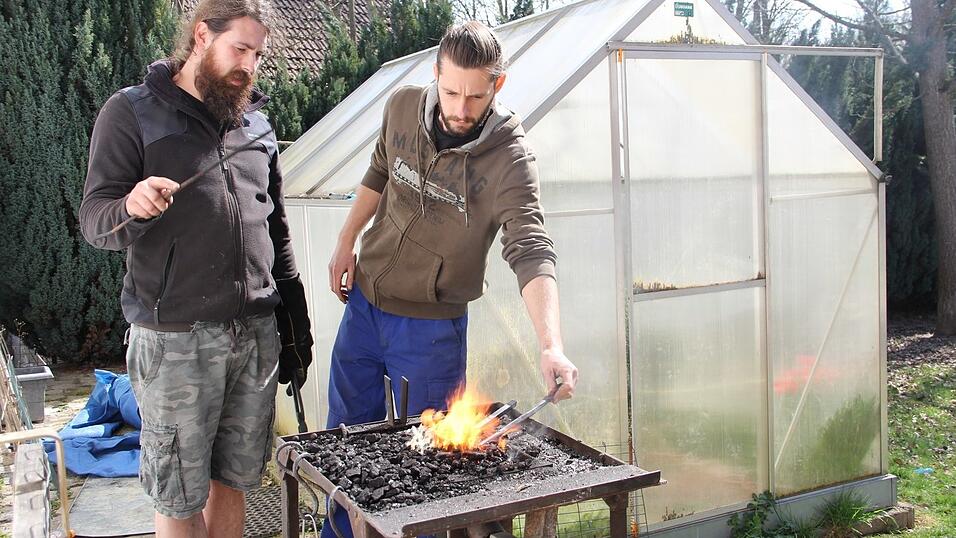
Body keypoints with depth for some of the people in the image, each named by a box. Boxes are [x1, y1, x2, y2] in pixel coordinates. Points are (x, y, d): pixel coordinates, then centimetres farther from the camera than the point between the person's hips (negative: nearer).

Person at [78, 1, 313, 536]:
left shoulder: (257, 121, 14)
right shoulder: (132, 112, 0)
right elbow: (95, 220, -6)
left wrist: (295, 327, 14)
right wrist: (133, 206, -29)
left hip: (256, 332, 4)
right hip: (175, 337, -4)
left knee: (233, 479, 13)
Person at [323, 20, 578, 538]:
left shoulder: (510, 159, -22)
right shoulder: (403, 106, -7)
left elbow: (531, 254, -32)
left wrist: (551, 346, -45)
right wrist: (346, 243, 13)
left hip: (432, 326, -4)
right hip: (363, 303, 5)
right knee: (346, 434, 20)